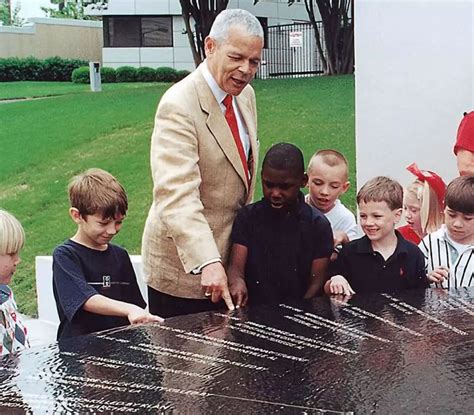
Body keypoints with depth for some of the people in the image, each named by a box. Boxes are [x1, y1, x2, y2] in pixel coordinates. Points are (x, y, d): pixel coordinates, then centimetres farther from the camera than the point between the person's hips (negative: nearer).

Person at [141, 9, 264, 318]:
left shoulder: (246, 95, 6)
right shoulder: (179, 106, -22)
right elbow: (177, 195, -33)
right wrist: (207, 262, -42)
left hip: (231, 254, 8)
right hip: (184, 264, -7)